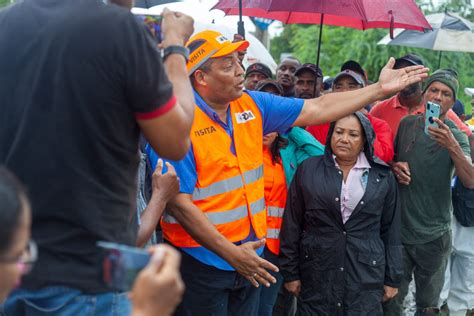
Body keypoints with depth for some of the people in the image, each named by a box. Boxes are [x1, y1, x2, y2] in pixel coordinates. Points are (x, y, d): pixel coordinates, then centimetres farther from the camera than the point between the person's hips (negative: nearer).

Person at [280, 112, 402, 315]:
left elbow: (391, 231, 7)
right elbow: (292, 226, 3)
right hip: (316, 273, 0)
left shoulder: (383, 177, 4)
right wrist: (290, 272, 1)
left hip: (366, 275, 0)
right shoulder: (308, 170, 1)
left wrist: (392, 278, 6)